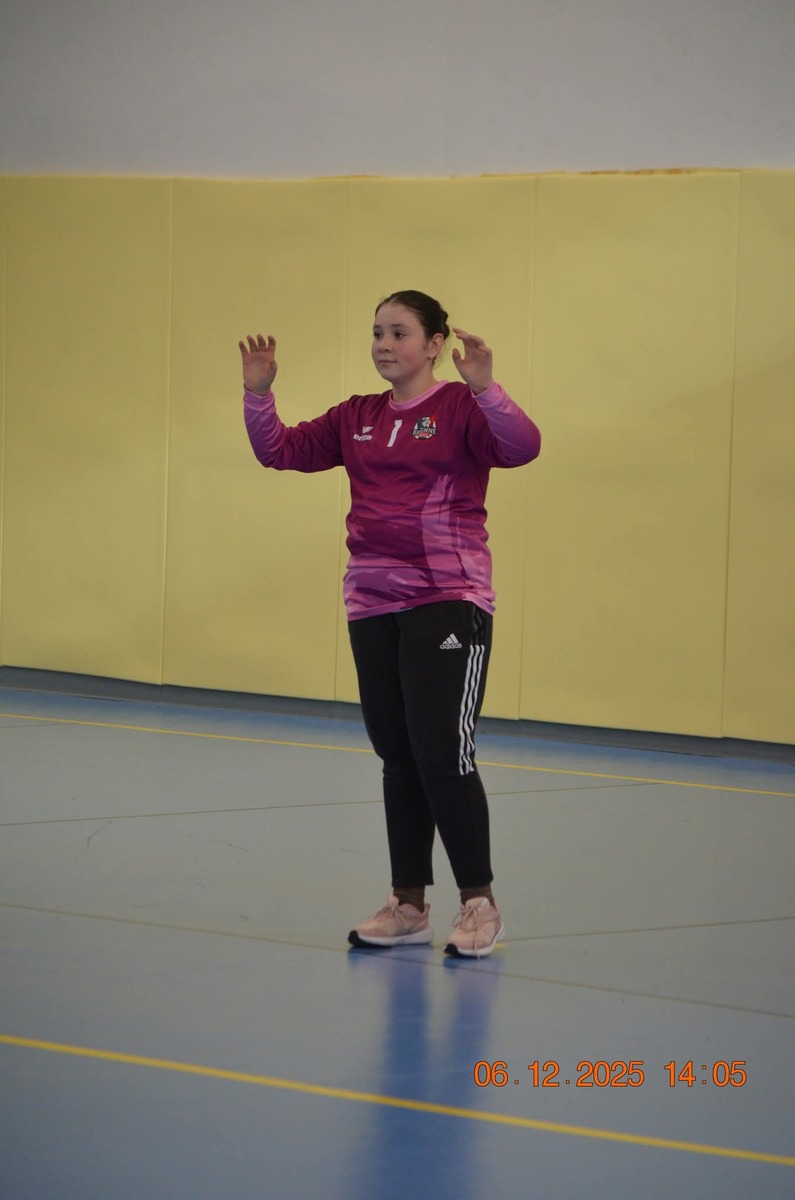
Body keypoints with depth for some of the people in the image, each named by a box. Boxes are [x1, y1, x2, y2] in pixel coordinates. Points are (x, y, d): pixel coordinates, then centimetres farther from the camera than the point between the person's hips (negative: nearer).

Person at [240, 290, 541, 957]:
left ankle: (480, 904, 1)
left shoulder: (459, 408, -5)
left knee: (443, 753, -11)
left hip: (448, 602, -6)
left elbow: (521, 448, -21)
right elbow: (281, 450, 17)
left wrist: (484, 388, -35)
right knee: (399, 757, 11)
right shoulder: (357, 419, 12)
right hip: (373, 606, 6)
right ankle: (408, 906, 19)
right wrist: (258, 393, 1)